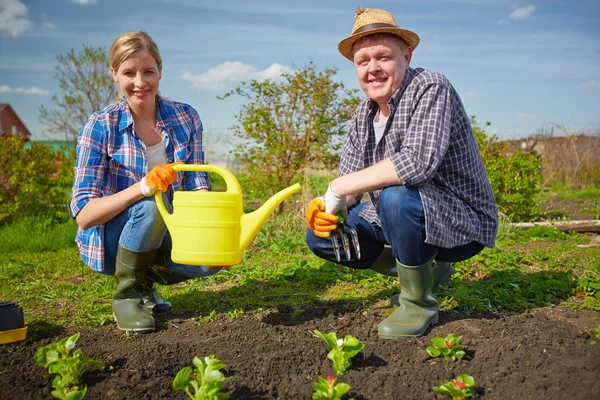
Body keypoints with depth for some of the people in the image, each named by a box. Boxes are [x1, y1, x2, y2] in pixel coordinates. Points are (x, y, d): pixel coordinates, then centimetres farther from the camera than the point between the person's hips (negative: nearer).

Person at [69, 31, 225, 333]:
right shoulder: (101, 127, -14)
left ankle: (146, 278, 8)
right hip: (111, 242, -3)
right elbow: (83, 215, -19)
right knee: (150, 204, -34)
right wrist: (143, 187, -36)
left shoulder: (185, 118, -3)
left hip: (162, 236, 4)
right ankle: (126, 293, -8)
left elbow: (197, 186, -6)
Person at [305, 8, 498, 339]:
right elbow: (349, 185, 6)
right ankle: (427, 269, 15)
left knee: (396, 197, -36)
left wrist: (338, 188, -27)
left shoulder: (431, 88, -19)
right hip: (403, 221, 8)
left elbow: (418, 162, -36)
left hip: (462, 222, -8)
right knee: (320, 235, 1)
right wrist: (325, 206, -18)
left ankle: (419, 303, -10)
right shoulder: (362, 116, 4)